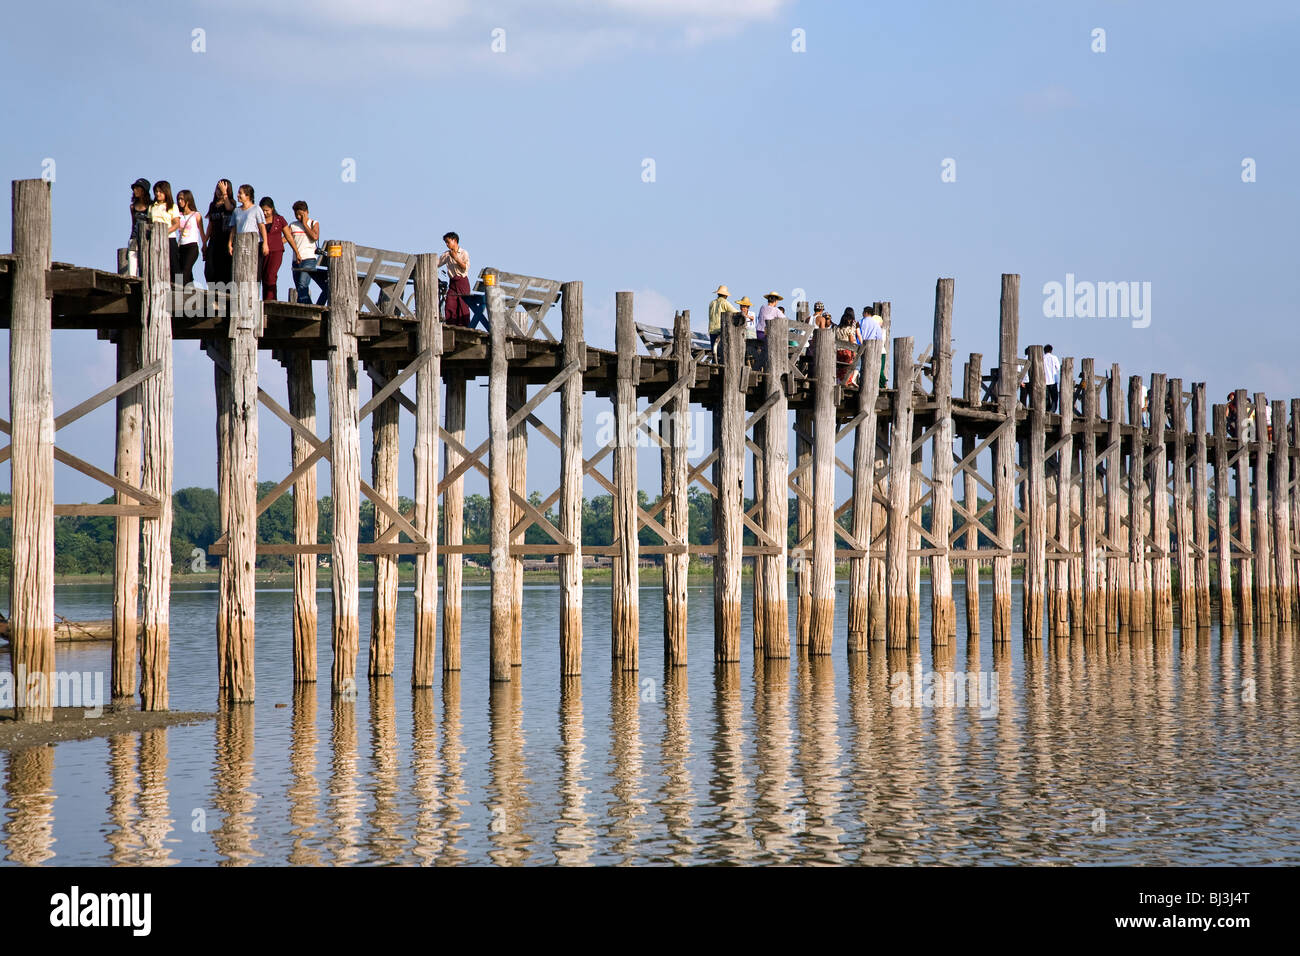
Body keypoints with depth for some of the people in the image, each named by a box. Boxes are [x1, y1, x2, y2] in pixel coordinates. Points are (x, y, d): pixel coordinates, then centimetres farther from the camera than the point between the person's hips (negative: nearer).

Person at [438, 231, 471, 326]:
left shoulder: (464, 253, -1)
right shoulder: (446, 254, 10)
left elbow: (466, 268, -11)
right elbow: (436, 263, 8)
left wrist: (456, 258, -17)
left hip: (462, 282, -4)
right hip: (452, 283, 4)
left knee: (463, 306, -6)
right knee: (449, 306, -5)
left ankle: (464, 328, -4)